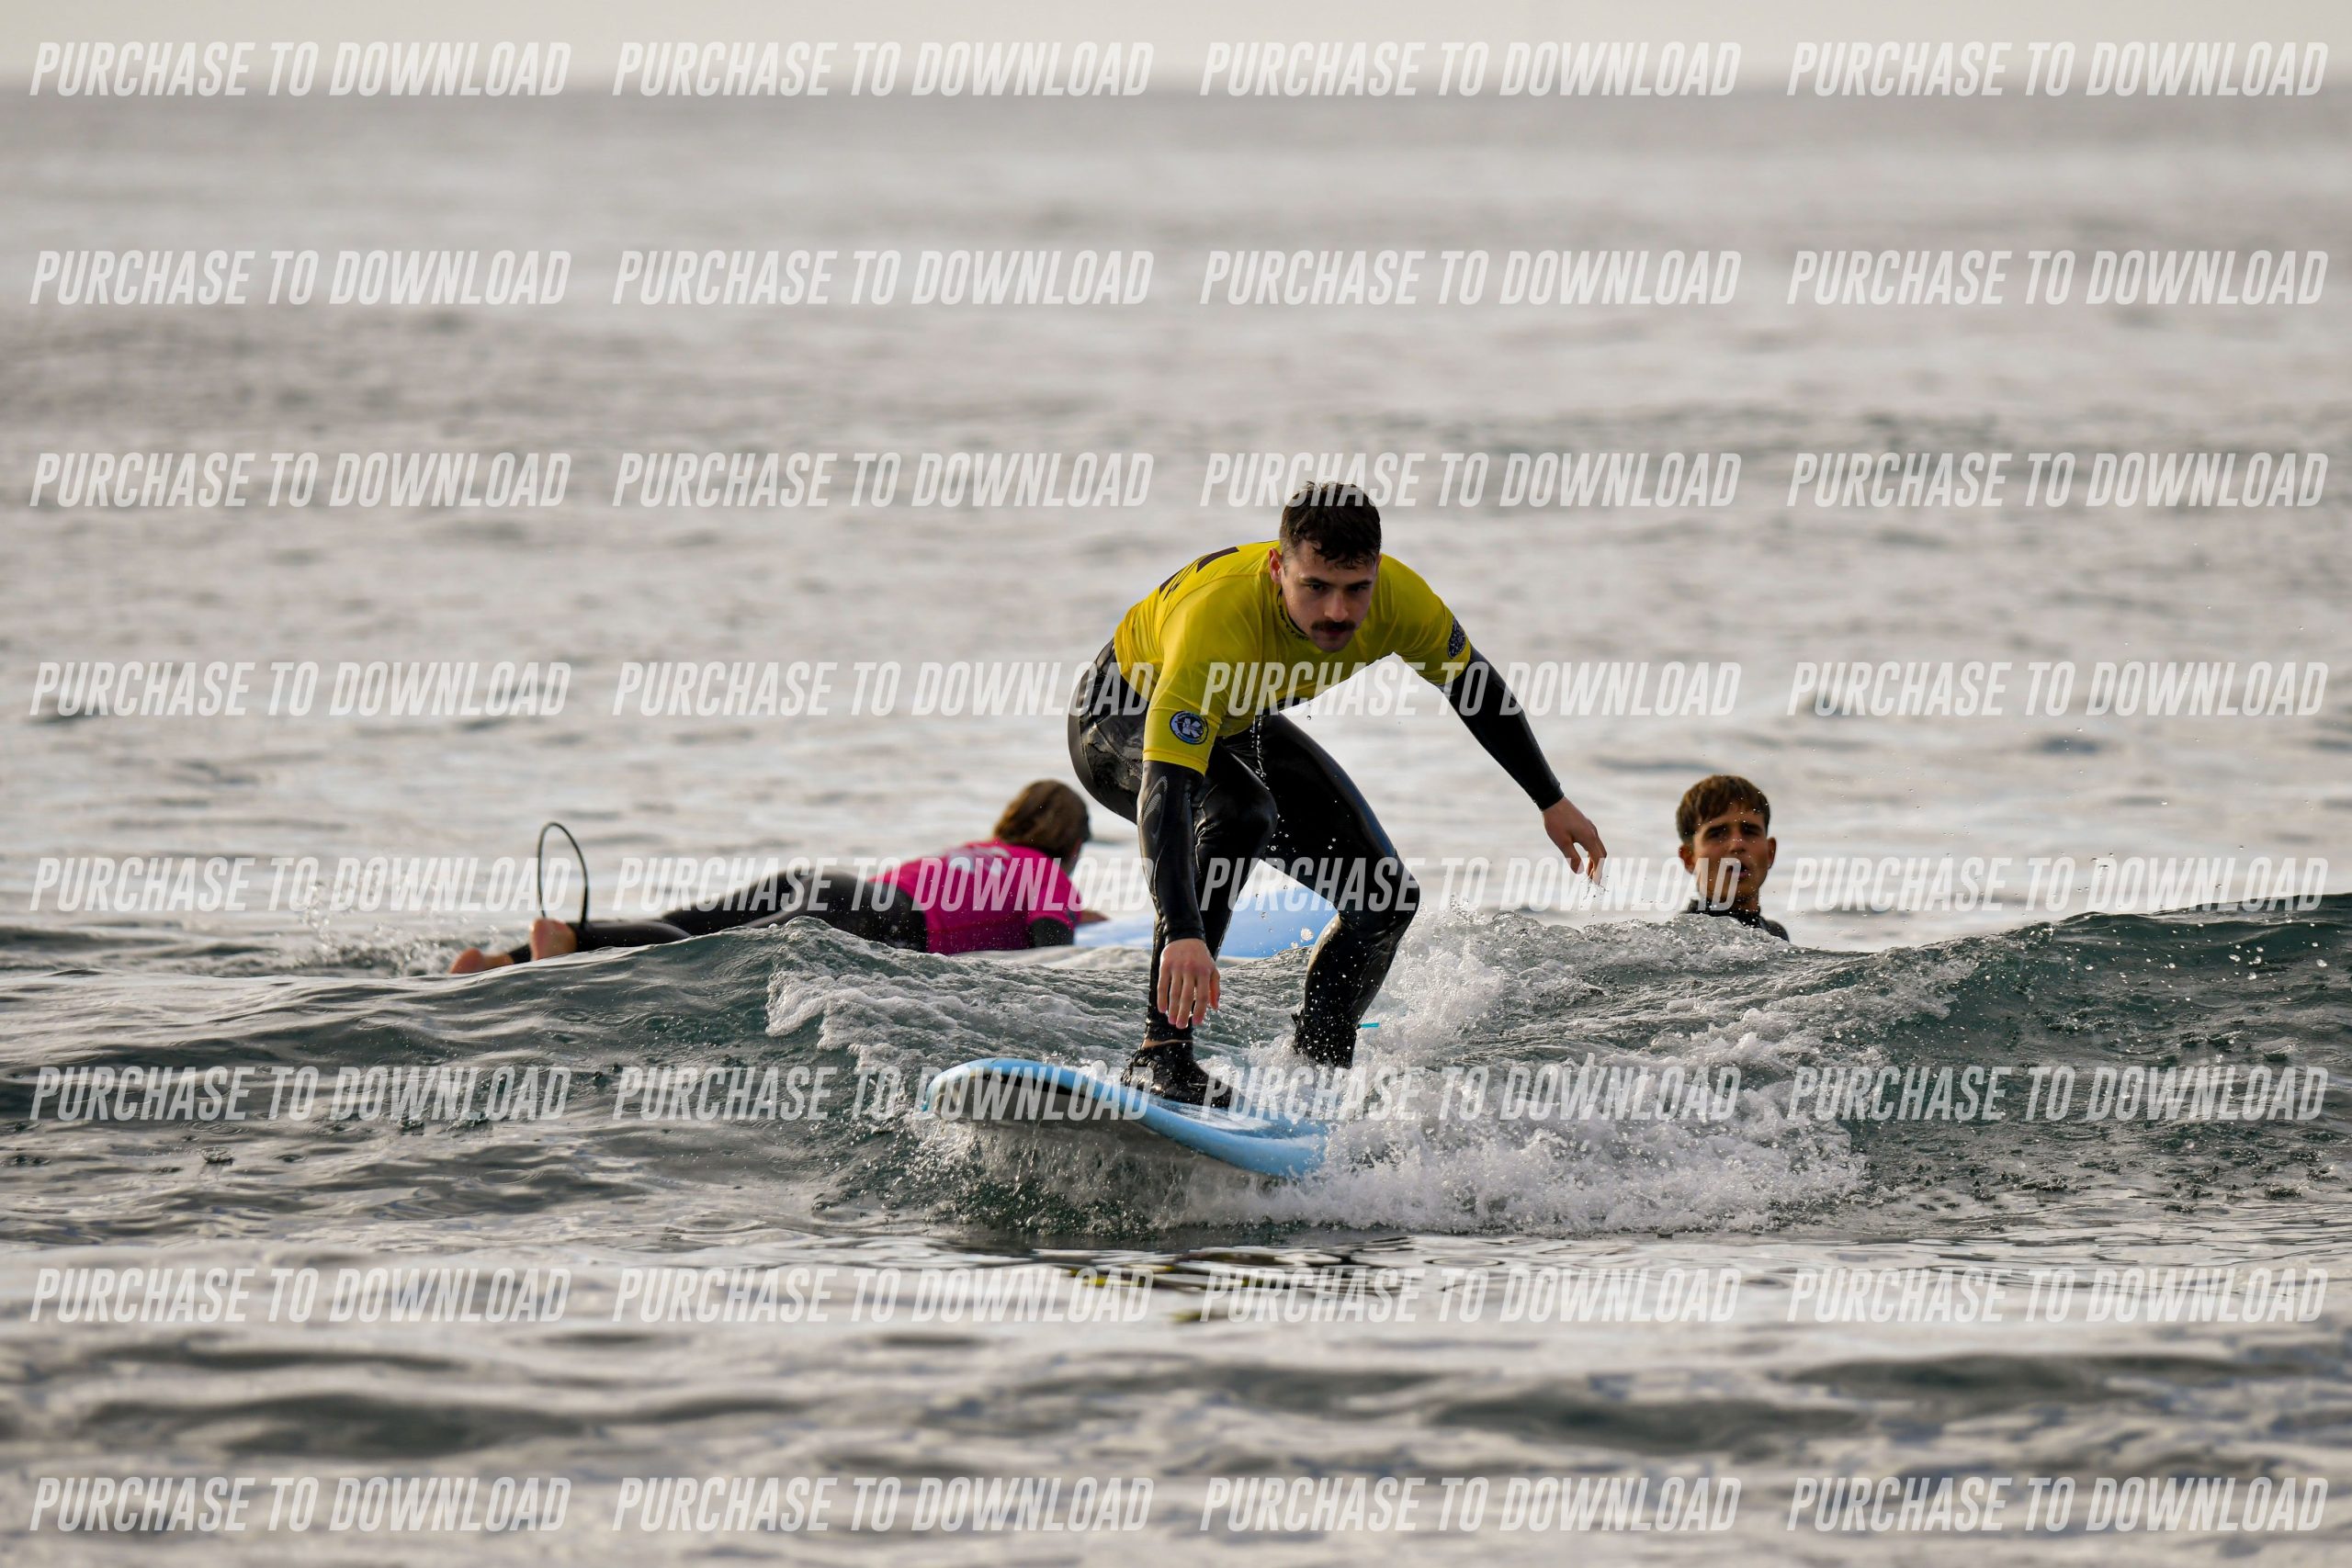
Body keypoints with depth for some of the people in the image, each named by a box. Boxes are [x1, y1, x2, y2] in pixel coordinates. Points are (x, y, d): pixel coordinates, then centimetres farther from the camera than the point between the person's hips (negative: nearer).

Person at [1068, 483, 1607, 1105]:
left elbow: (1473, 684, -6)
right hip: (1124, 721, -6)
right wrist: (1183, 935, -64)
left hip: (1239, 728, 6)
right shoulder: (1217, 619, -45)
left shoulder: (1396, 598, -28)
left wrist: (1551, 802, 4)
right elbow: (1164, 788, -52)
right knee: (1240, 809, -37)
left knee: (1385, 901, -1)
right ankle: (1162, 1054, -36)